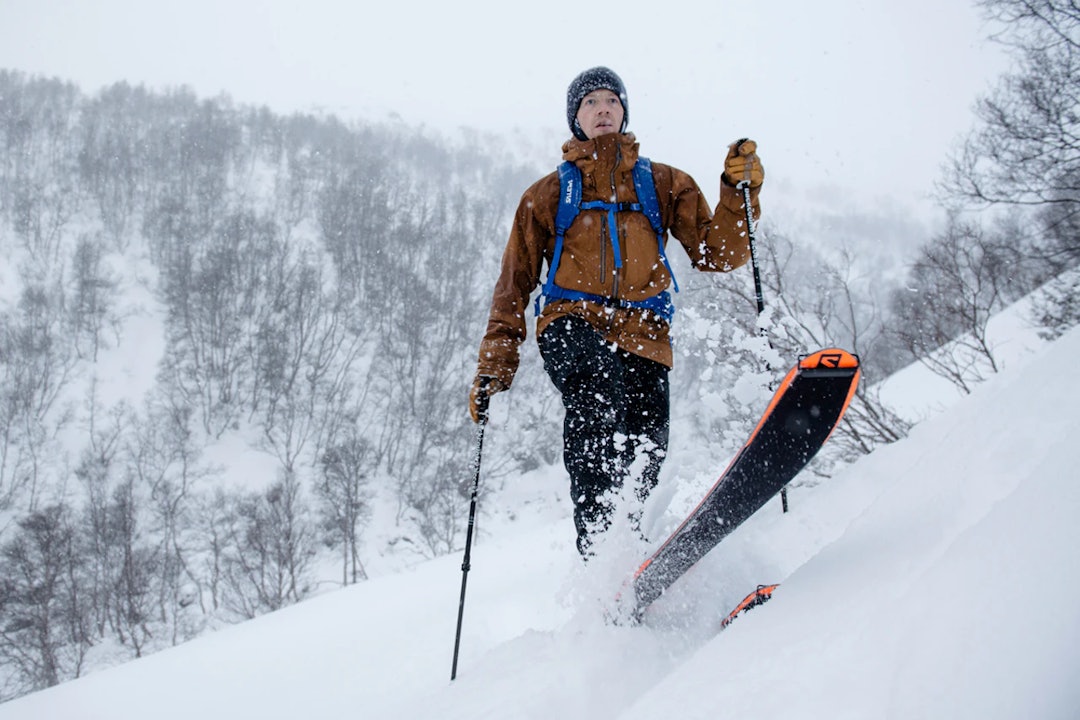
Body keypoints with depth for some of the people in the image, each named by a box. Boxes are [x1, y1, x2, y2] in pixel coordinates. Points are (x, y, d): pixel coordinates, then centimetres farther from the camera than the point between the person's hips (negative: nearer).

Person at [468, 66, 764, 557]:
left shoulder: (663, 184, 22)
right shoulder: (548, 194, 21)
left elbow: (716, 254, 12)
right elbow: (514, 284, 20)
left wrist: (739, 193, -4)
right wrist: (493, 366, 11)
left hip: (642, 333, 2)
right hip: (572, 324, -2)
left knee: (640, 470, -12)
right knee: (595, 379, -37)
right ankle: (595, 542, -46)